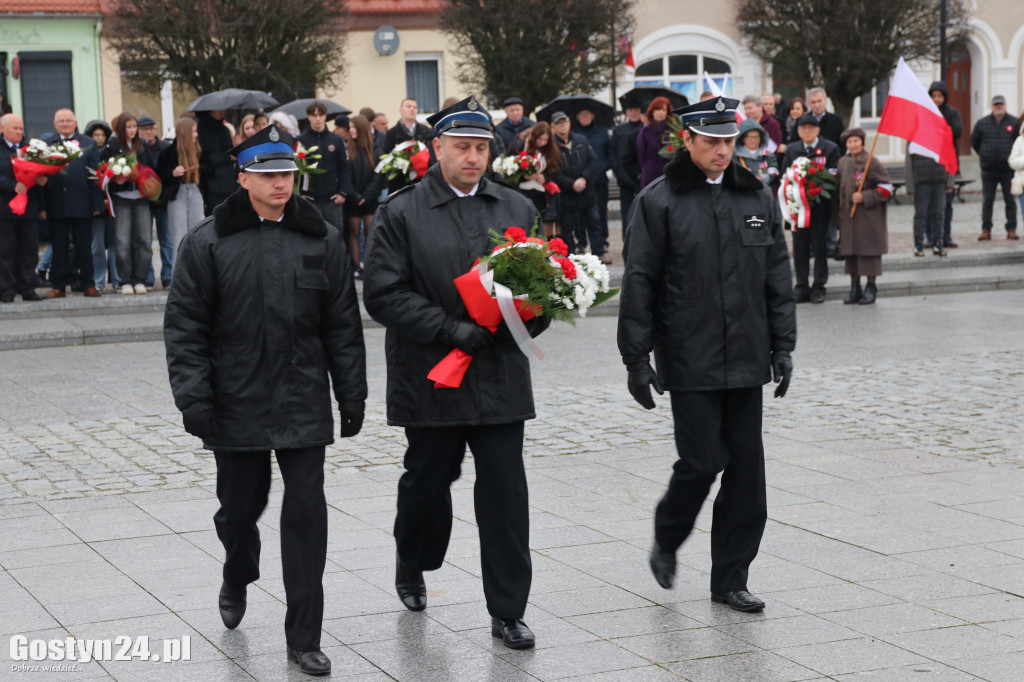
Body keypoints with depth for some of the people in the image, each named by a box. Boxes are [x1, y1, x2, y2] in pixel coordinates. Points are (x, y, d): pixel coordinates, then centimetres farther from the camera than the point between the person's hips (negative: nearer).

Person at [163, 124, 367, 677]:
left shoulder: (322, 239, 4)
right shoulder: (208, 243, -3)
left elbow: (342, 325, 7)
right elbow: (184, 326, -3)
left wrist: (352, 396, 6)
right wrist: (193, 397, -10)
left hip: (303, 404, 1)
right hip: (236, 403, -1)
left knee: (306, 515, -2)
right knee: (240, 506, 13)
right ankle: (236, 580, 47)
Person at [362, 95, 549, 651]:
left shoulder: (517, 209, 10)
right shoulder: (401, 214, -3)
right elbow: (383, 294, -10)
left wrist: (530, 320, -7)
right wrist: (452, 329, -18)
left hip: (502, 379, 2)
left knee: (505, 493, 0)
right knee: (426, 482, 12)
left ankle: (507, 611, 7)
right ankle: (411, 566, 41)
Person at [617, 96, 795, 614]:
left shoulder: (757, 198, 10)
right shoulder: (659, 202, -4)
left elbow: (778, 278, 14)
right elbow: (639, 285, -4)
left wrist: (782, 347, 10)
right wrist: (637, 359, -7)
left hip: (745, 360, 5)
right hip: (690, 363, -4)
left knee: (747, 470, 4)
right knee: (701, 462, -7)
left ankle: (730, 580, 15)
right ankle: (666, 543, 22)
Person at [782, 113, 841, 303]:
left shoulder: (830, 149, 3)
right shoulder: (791, 150, 13)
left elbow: (835, 176, -2)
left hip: (820, 207, -3)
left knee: (820, 248, 1)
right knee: (800, 248, 4)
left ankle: (818, 287, 8)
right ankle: (802, 287, 10)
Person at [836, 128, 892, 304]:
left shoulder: (871, 162, -9)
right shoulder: (842, 163, 8)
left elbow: (886, 187, -8)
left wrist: (864, 197, -15)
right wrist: (839, 211, 14)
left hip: (868, 216, -6)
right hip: (847, 215, 6)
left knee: (868, 250, -2)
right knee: (849, 251, 8)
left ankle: (871, 287, 8)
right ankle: (855, 287, 18)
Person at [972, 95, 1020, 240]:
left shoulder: (1014, 123, 2)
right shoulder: (982, 123, 5)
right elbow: (974, 143, 14)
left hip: (1008, 169, -1)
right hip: (988, 170, 1)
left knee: (1010, 200, 2)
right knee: (987, 201, 1)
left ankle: (1011, 230, 6)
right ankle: (986, 230, 6)